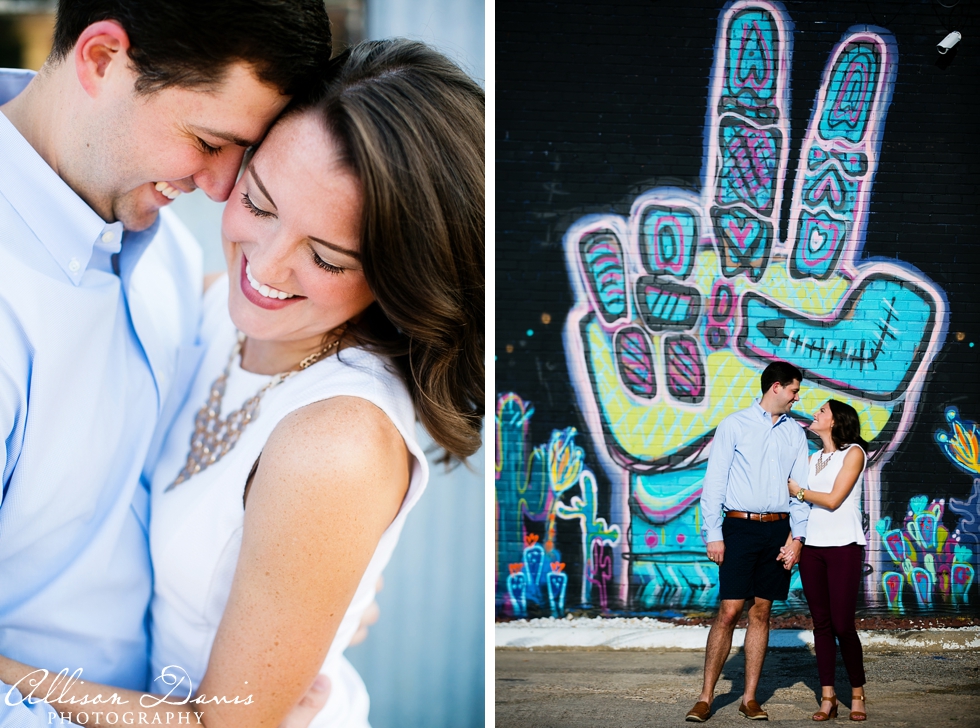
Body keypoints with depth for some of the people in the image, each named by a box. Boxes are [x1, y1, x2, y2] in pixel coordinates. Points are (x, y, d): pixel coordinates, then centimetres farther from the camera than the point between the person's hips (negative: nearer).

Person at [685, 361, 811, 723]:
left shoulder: (795, 433, 12)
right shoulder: (734, 425, 0)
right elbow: (714, 482, -3)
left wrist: (796, 536, 0)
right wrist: (713, 534, -8)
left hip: (778, 530, 4)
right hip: (740, 527, -4)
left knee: (761, 612, 6)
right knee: (729, 612, -7)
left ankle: (750, 698, 12)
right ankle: (706, 697, 0)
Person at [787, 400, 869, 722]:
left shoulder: (853, 452, -2)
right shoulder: (813, 459, 17)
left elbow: (833, 499, -10)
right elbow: (801, 504, 12)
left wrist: (797, 491, 2)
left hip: (844, 547, -6)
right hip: (812, 546, 6)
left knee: (843, 625, -7)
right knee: (821, 623, 4)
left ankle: (857, 695, 7)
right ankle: (827, 697, 7)